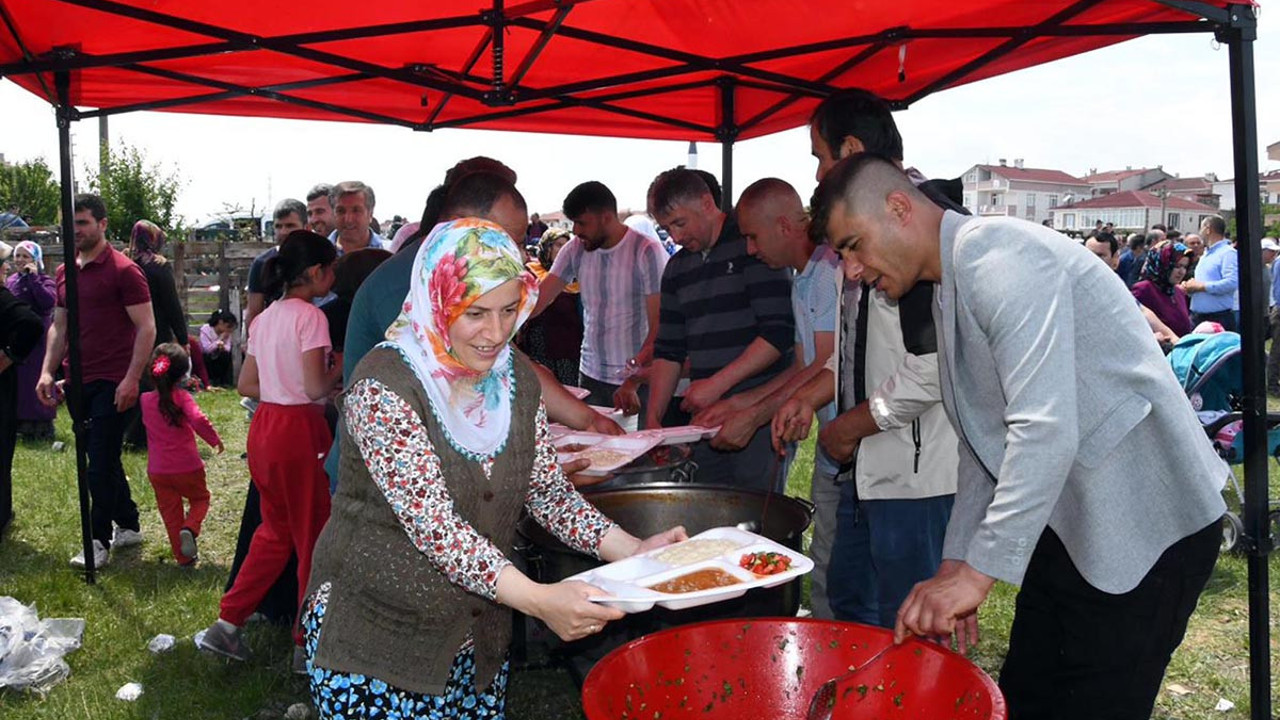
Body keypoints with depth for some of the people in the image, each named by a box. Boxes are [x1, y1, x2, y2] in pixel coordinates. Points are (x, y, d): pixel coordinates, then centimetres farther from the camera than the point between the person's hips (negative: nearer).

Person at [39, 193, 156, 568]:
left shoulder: (123, 270, -9)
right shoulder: (65, 272, 12)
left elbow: (147, 328, -12)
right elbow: (59, 326, 19)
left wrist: (131, 379, -17)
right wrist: (47, 372, 8)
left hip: (113, 383, -7)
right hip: (79, 382, 7)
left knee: (101, 464, -5)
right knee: (103, 459, 14)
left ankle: (100, 541, 5)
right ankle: (128, 526, 27)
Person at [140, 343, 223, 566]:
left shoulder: (145, 400, 1)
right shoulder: (182, 397, -12)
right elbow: (198, 420, -28)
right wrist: (214, 439, -14)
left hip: (158, 471, 3)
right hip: (187, 467, -3)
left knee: (170, 512, 13)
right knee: (200, 499, 19)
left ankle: (183, 556, 13)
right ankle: (189, 529, -10)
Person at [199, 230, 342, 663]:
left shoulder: (265, 318, 12)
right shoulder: (309, 316, -13)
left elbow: (247, 385, 14)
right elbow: (316, 387, -18)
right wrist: (340, 368, -1)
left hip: (264, 427, 8)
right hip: (298, 429, -8)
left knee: (275, 531, 20)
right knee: (313, 535, 4)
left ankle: (227, 624, 20)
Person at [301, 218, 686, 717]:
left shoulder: (516, 380, 1)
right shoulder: (383, 386, -20)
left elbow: (548, 490, 4)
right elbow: (431, 519, -27)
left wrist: (633, 551, -11)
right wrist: (537, 600, -35)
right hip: (374, 635, -5)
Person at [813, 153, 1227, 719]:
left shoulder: (999, 257, -20)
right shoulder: (952, 287, 12)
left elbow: (1047, 432, -30)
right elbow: (984, 444, 16)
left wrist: (978, 572, -27)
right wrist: (956, 563, 9)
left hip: (1147, 522, -9)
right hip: (1070, 523, 10)